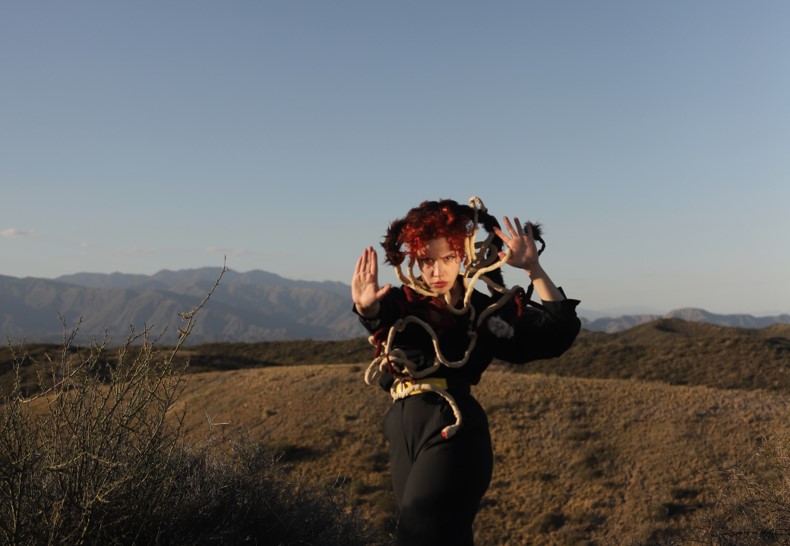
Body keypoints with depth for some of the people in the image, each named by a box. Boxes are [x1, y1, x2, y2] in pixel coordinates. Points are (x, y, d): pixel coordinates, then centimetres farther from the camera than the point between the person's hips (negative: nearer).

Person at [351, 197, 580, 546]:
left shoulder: (487, 311, 0)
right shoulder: (402, 302, 6)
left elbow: (561, 329, -5)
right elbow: (377, 316, -18)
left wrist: (533, 268, -17)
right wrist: (366, 306, -43)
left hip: (451, 430, -4)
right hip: (402, 429, 4)